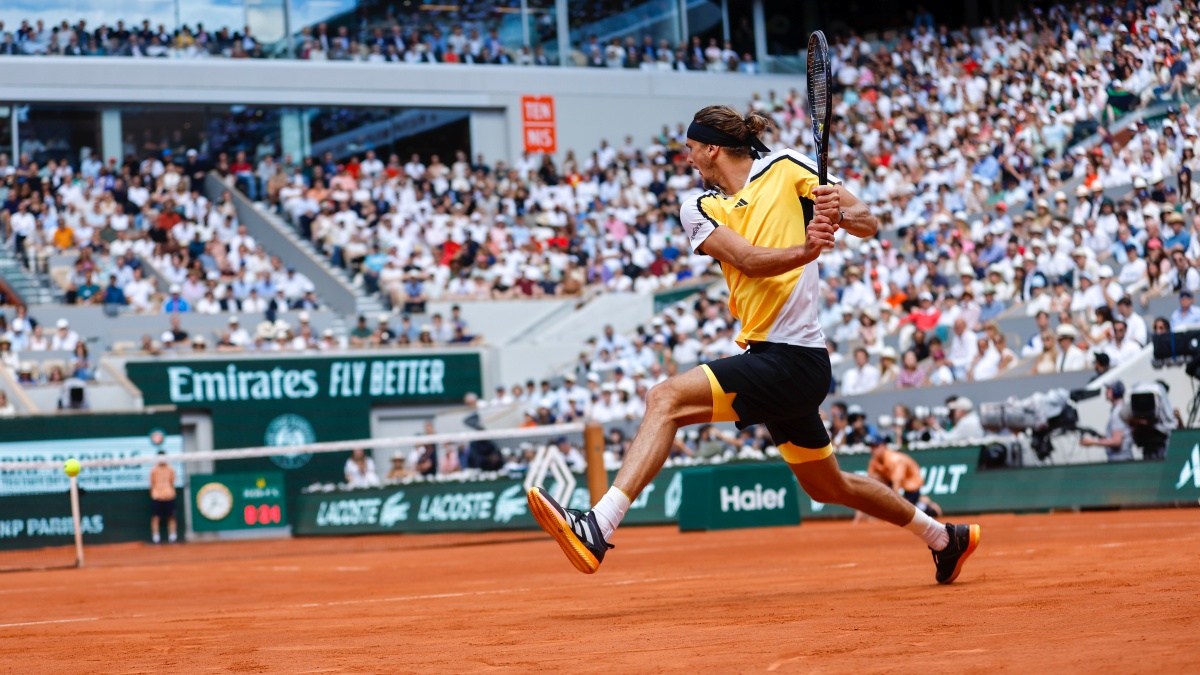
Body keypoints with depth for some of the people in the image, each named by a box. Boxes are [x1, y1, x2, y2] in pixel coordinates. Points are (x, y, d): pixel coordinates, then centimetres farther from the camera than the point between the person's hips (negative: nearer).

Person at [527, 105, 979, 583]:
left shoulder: (786, 168, -1)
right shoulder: (699, 210, 12)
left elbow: (869, 225, -4)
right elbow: (748, 260, -7)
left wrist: (841, 212, -27)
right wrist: (807, 249, -27)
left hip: (793, 360, -8)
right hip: (773, 362, 8)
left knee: (667, 399, -23)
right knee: (827, 487, 21)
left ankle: (598, 528, -35)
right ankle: (943, 537, 41)